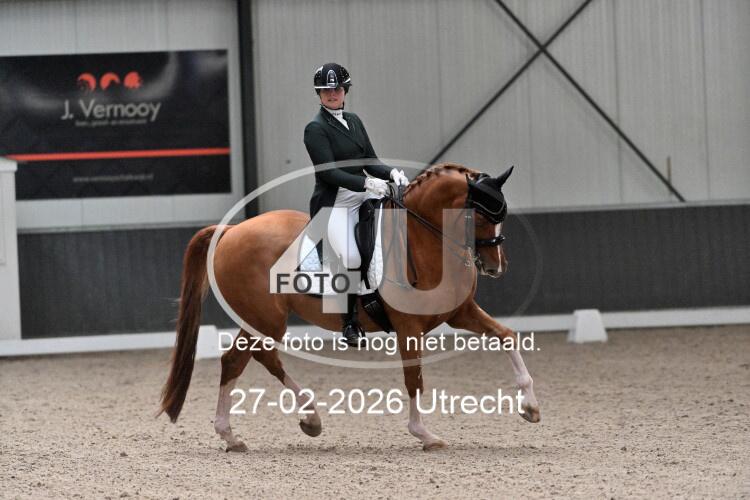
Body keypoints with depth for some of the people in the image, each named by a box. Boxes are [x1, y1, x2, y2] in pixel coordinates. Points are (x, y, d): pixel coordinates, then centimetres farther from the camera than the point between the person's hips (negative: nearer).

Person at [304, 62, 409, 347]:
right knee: (351, 259, -26)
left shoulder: (354, 121, 16)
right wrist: (366, 183, -26)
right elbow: (330, 172, -16)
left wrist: (391, 173, -7)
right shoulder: (316, 129, -6)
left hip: (363, 196, 7)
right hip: (335, 203, -7)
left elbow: (369, 162, 14)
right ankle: (349, 324, -10)